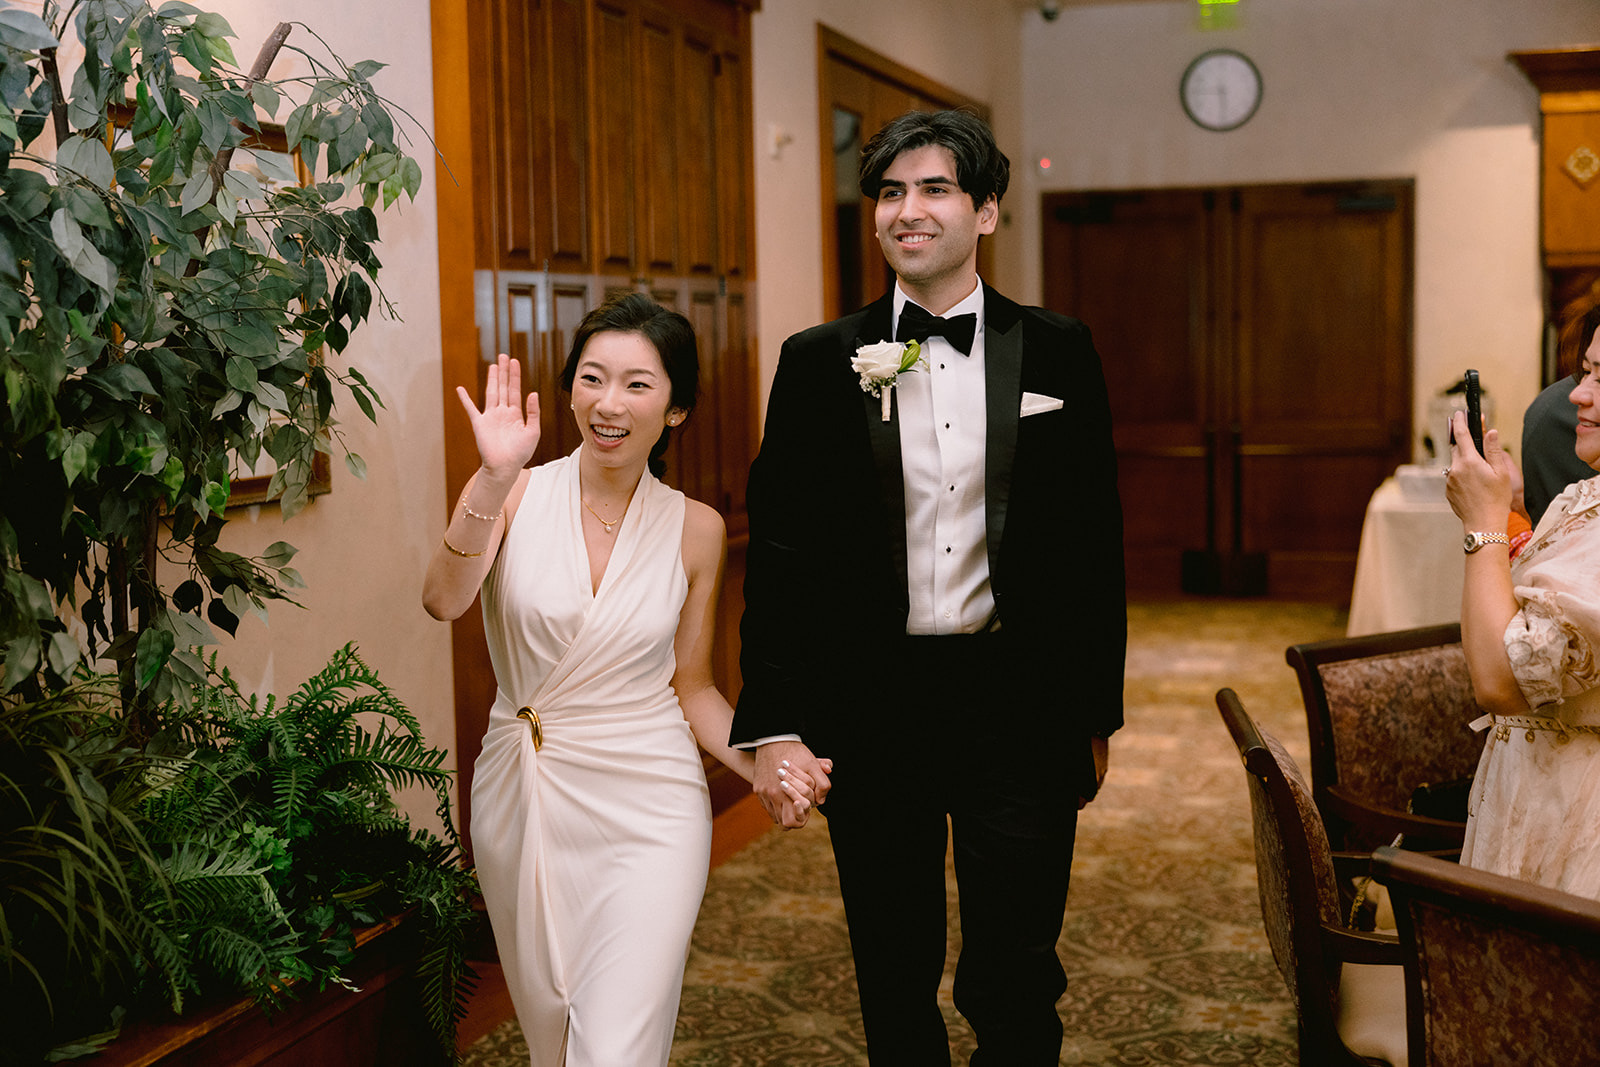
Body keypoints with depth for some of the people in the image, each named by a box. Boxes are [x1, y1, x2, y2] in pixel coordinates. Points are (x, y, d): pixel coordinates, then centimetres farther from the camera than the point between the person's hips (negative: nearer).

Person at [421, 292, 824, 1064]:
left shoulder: (695, 529, -1)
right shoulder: (516, 494, -5)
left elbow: (690, 686, 6)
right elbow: (443, 601, -23)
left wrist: (764, 767, -10)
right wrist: (495, 480, -34)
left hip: (647, 809, -1)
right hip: (521, 799, 1)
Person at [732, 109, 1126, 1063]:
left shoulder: (1058, 353, 2)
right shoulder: (820, 363, 1)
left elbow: (1095, 544, 5)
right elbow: (781, 550, 0)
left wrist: (1096, 715, 6)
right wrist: (775, 724, -6)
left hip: (1019, 698, 0)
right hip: (872, 706, 1)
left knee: (1016, 983, 5)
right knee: (895, 981, 13)